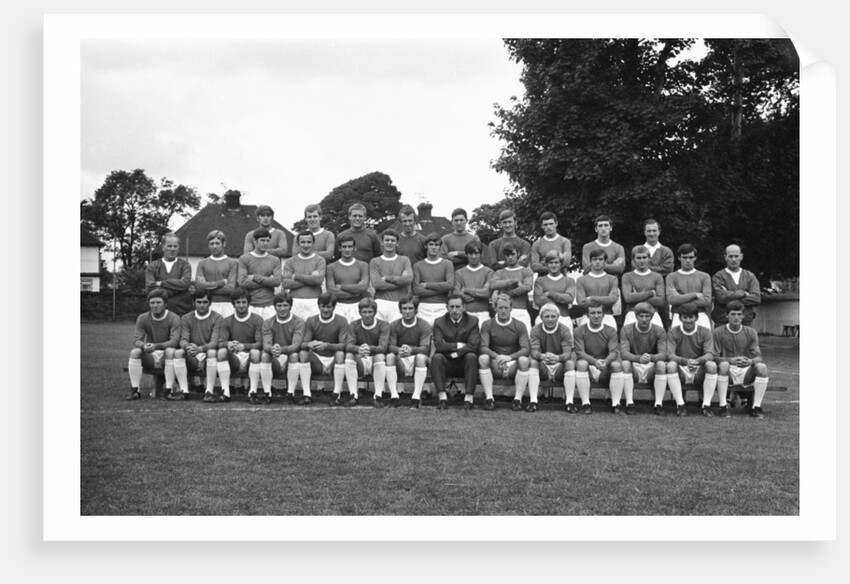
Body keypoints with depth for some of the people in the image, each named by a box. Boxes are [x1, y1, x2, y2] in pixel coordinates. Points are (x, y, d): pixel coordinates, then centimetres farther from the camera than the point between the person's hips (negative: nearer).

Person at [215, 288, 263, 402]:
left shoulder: (257, 320, 2)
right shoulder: (227, 321, 10)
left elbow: (260, 343, -9)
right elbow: (220, 343, -1)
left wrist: (244, 346, -28)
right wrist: (228, 344, -27)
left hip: (250, 359, -2)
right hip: (234, 359, 2)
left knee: (255, 352, -35)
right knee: (221, 352, -28)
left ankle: (253, 391, -31)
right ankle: (225, 392, -30)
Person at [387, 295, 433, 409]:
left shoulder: (424, 326, -2)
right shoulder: (393, 326, 4)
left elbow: (425, 348, -17)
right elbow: (390, 346, -10)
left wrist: (411, 350, -40)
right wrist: (399, 350, -35)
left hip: (417, 365, -2)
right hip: (400, 363, 2)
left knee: (421, 356, -34)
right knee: (389, 356, -28)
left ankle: (416, 397, -37)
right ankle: (394, 396, -33)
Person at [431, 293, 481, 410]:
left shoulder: (473, 321, 2)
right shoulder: (439, 322, 4)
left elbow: (473, 346, -12)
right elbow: (439, 345, -11)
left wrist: (456, 353, -18)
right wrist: (459, 345, -13)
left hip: (464, 362, -1)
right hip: (446, 363, 1)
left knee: (471, 356, -32)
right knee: (436, 357, -29)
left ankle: (469, 398, -35)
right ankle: (442, 397, -32)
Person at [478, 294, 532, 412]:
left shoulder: (519, 325, 3)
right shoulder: (487, 325, 4)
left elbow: (526, 349, -9)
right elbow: (483, 348, -8)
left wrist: (510, 357, -28)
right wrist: (497, 356, -30)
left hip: (513, 364, 0)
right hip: (494, 366, 0)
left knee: (524, 360, -32)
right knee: (483, 358, -30)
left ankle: (518, 399, -26)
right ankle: (489, 398, -29)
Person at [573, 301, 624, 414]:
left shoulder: (611, 331, 3)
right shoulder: (580, 331, -1)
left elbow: (614, 351, -11)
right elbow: (579, 352, -13)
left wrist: (605, 362, -35)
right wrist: (595, 361, -33)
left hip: (605, 371, 1)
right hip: (588, 368, -1)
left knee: (617, 365, -28)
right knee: (581, 363, -33)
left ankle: (615, 404, -25)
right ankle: (585, 404, -31)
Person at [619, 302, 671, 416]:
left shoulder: (659, 331, -4)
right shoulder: (626, 330, -5)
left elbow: (663, 354, -16)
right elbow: (623, 353, -18)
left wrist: (651, 357, -41)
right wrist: (638, 358, -41)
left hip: (652, 369, 0)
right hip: (634, 369, 0)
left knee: (662, 364, -31)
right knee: (625, 363, -32)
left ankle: (659, 404, -25)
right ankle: (629, 403, -27)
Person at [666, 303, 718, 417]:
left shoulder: (705, 332, 1)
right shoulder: (673, 333, -1)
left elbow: (710, 354, -12)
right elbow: (670, 355, -14)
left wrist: (697, 361, -36)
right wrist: (686, 361, -35)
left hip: (699, 371, 1)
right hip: (681, 371, -1)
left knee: (712, 365, -30)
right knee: (670, 365, -33)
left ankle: (706, 405, -25)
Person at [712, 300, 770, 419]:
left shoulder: (750, 332, 7)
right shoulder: (718, 332, 0)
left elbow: (758, 357, 1)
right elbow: (714, 357, -8)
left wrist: (750, 361, -24)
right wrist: (731, 360, -27)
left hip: (746, 371, 2)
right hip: (727, 373, -2)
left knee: (762, 367, -27)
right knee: (723, 364, -35)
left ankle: (756, 406, -18)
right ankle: (723, 406, -28)